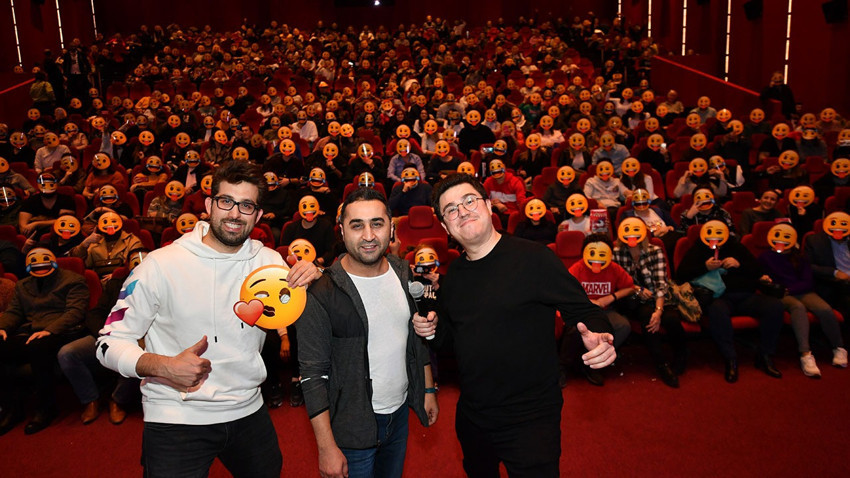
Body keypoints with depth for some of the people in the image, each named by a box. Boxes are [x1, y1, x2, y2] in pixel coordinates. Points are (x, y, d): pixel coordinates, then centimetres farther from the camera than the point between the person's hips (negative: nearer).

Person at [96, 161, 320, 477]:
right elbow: (111, 343, -8)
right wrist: (163, 366, -27)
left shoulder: (270, 262, -1)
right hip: (175, 421, -4)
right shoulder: (161, 264, -12)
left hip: (248, 412, 5)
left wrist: (309, 281, -17)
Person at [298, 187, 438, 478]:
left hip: (400, 412, 5)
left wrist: (428, 390, 10)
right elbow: (313, 375, -17)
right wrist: (327, 448, -17)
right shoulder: (321, 294, -18)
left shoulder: (405, 276, -1)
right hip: (352, 425, -5)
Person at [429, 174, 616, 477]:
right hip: (471, 417, 7)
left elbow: (584, 311, -13)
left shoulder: (533, 259, -17)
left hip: (531, 419, -7)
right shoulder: (453, 274, 3)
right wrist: (433, 329, -6)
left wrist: (598, 338, -33)